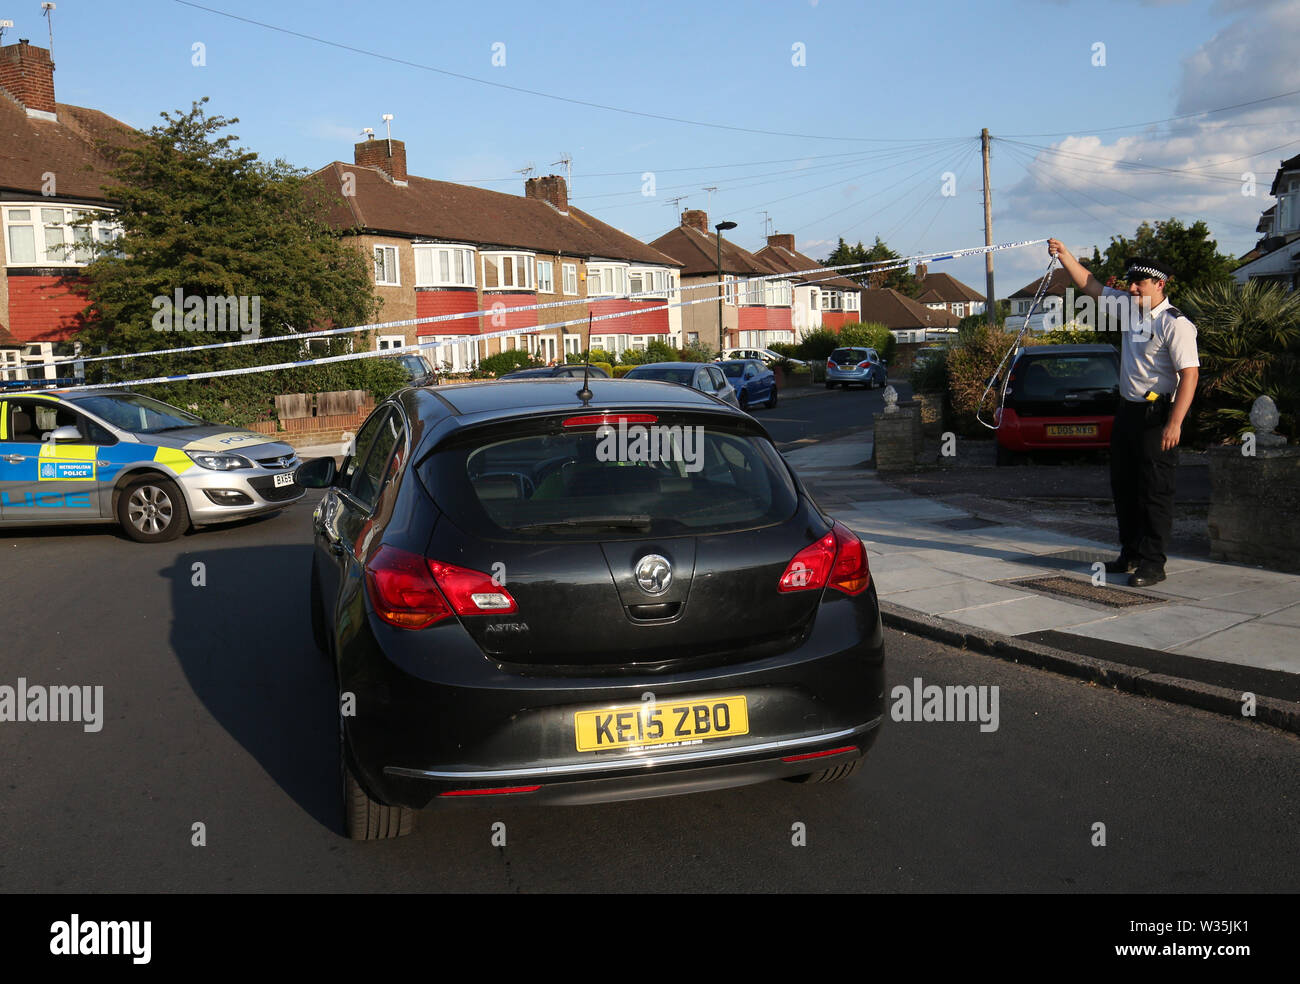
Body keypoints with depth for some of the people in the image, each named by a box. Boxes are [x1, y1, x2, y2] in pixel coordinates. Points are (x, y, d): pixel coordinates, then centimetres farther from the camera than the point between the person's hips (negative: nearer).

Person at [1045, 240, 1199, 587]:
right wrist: (1064, 256, 10)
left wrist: (1175, 422, -26)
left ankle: (1151, 564, 1)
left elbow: (1189, 373, -20)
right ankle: (1130, 555, 24)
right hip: (1127, 411, 9)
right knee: (1123, 486, 13)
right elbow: (1090, 286, 18)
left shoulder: (1175, 323, -14)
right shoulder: (1128, 308, 10)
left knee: (1154, 491, -4)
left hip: (1157, 415, -9)